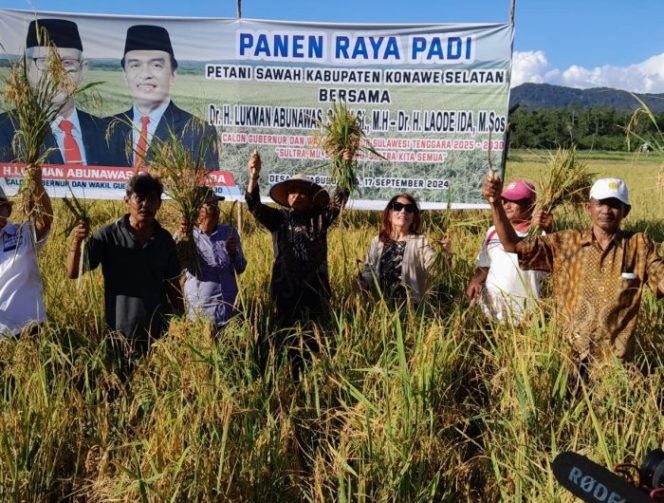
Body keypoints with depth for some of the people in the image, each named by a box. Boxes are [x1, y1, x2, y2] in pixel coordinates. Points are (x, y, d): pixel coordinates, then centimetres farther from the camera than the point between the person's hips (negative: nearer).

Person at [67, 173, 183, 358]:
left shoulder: (164, 240, 3)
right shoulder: (108, 236, -6)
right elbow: (73, 273, -8)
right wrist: (77, 242, -25)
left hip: (160, 332, 3)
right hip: (120, 333, -2)